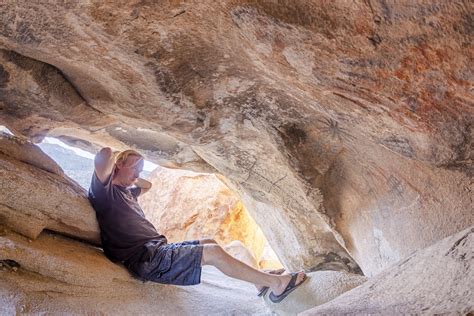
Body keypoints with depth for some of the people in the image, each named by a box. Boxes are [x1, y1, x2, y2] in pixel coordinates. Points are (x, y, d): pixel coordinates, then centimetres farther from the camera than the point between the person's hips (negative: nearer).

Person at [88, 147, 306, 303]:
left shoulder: (124, 192, 21)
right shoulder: (105, 191, -7)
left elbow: (147, 185, 42)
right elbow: (104, 155, -26)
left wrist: (127, 176, 27)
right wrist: (115, 160, -3)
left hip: (156, 251, 11)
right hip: (145, 259, -11)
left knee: (210, 243, 12)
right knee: (212, 252, -14)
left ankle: (260, 280, 17)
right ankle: (275, 283, -5)